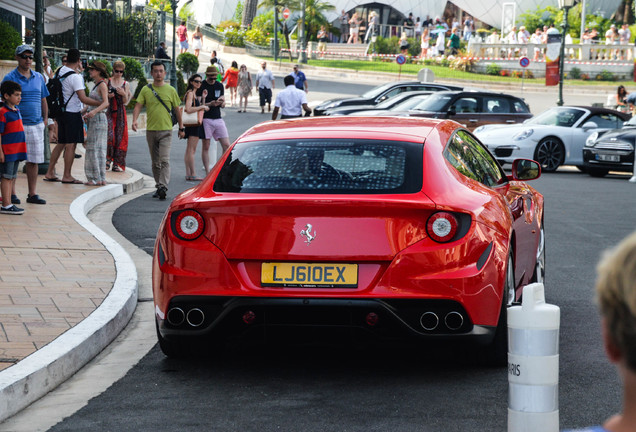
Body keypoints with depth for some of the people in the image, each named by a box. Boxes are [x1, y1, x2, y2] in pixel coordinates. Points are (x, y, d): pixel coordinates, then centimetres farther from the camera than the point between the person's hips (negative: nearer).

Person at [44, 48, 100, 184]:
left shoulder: (61, 70, 7)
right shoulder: (75, 77, -19)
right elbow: (83, 98, -23)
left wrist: (79, 69, 20)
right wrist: (101, 103, -19)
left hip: (61, 111, 9)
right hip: (72, 113, -9)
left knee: (61, 143, 15)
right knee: (71, 145, -2)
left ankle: (50, 173, 17)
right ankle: (67, 176, 0)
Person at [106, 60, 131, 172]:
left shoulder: (125, 84, 6)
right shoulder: (107, 82, 4)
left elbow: (125, 101, 5)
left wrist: (123, 94, -14)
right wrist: (108, 96, -12)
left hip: (120, 112, 1)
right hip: (109, 111, -1)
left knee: (120, 137, -2)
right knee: (109, 135, -17)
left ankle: (117, 163, 3)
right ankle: (108, 158, -3)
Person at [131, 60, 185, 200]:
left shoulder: (170, 90, 3)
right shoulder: (146, 90, 5)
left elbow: (177, 110, 10)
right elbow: (138, 106, -1)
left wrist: (181, 128, 10)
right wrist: (134, 120, -19)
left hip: (166, 131, -3)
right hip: (151, 130, 3)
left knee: (164, 160, -15)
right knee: (155, 162, 10)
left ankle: (163, 186, -22)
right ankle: (158, 187, 20)